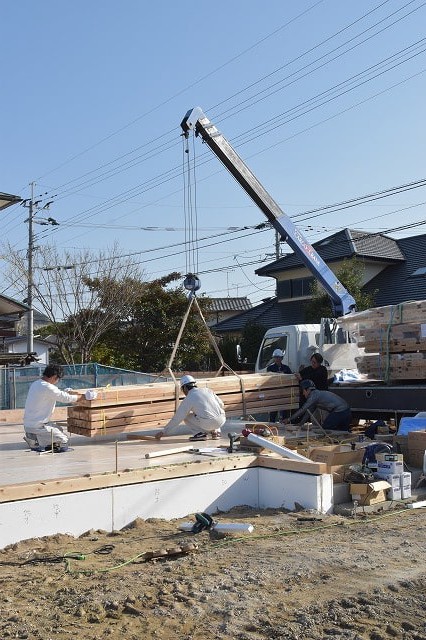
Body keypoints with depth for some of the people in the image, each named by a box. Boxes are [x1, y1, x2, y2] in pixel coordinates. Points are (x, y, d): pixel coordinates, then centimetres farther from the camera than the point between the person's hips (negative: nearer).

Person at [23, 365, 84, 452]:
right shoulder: (48, 388, -20)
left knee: (59, 429, 27)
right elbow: (66, 398, -13)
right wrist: (82, 397, 0)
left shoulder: (35, 384, 8)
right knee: (64, 441, -1)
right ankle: (35, 443, -7)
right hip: (37, 427, -9)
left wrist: (65, 393, 29)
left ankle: (33, 439, 10)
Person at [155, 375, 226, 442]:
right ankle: (215, 431, 19)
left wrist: (163, 432, 17)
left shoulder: (187, 400, 3)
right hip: (222, 421, 5)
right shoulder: (208, 390, 16)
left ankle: (200, 433, 2)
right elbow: (221, 405, 22)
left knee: (186, 416, 17)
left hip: (207, 423, -5)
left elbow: (176, 419, 7)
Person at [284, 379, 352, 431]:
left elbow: (303, 410, -11)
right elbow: (310, 411, 25)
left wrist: (289, 419, -5)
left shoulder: (314, 395, -9)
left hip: (339, 413, -10)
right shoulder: (317, 393, 22)